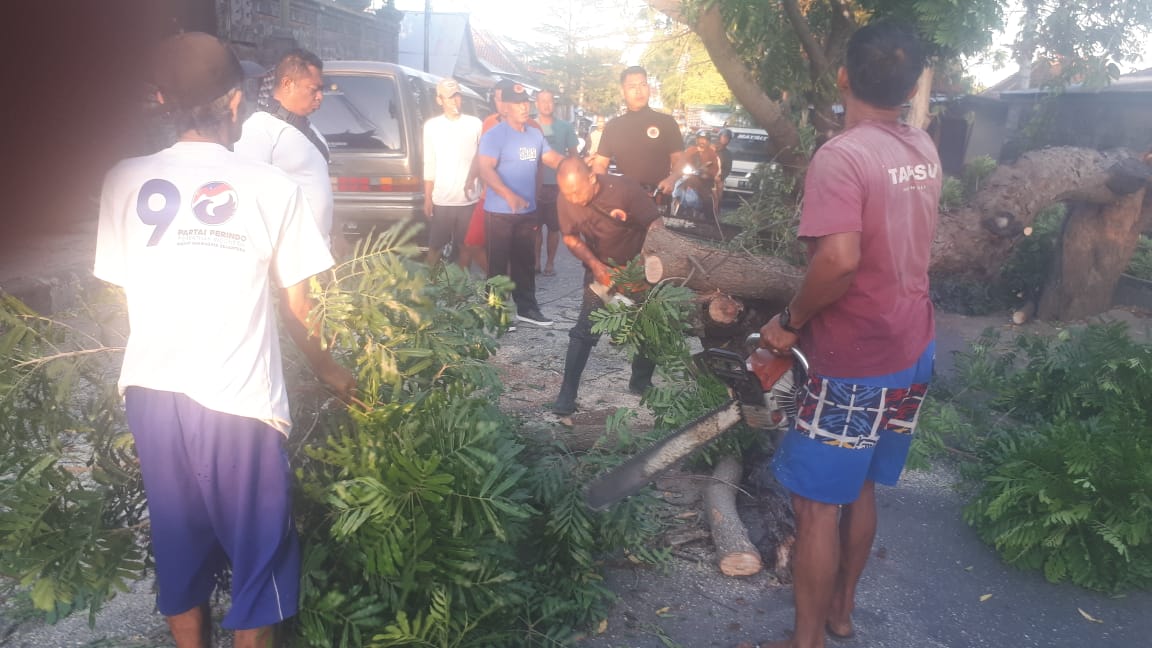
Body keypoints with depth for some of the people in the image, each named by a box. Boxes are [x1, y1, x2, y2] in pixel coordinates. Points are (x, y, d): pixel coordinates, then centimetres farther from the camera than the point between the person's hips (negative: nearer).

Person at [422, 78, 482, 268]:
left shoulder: (475, 123, 2)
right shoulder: (431, 125, 4)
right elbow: (429, 165, 4)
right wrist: (427, 198, 1)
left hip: (469, 199, 0)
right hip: (441, 200, 0)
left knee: (465, 245, 9)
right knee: (435, 246, 5)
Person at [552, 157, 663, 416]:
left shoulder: (625, 188, -28)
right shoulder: (567, 199, -19)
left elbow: (656, 224, -25)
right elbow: (570, 237, -5)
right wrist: (594, 265, -19)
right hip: (601, 266, 1)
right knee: (585, 329, -11)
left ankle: (641, 382, 28)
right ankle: (567, 394, -8)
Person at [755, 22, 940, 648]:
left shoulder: (840, 156, -21)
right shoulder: (924, 150, 5)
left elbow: (840, 259, -33)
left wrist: (788, 323, -17)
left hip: (856, 362, -8)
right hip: (913, 349, 8)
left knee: (817, 503, 4)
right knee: (860, 487, 21)